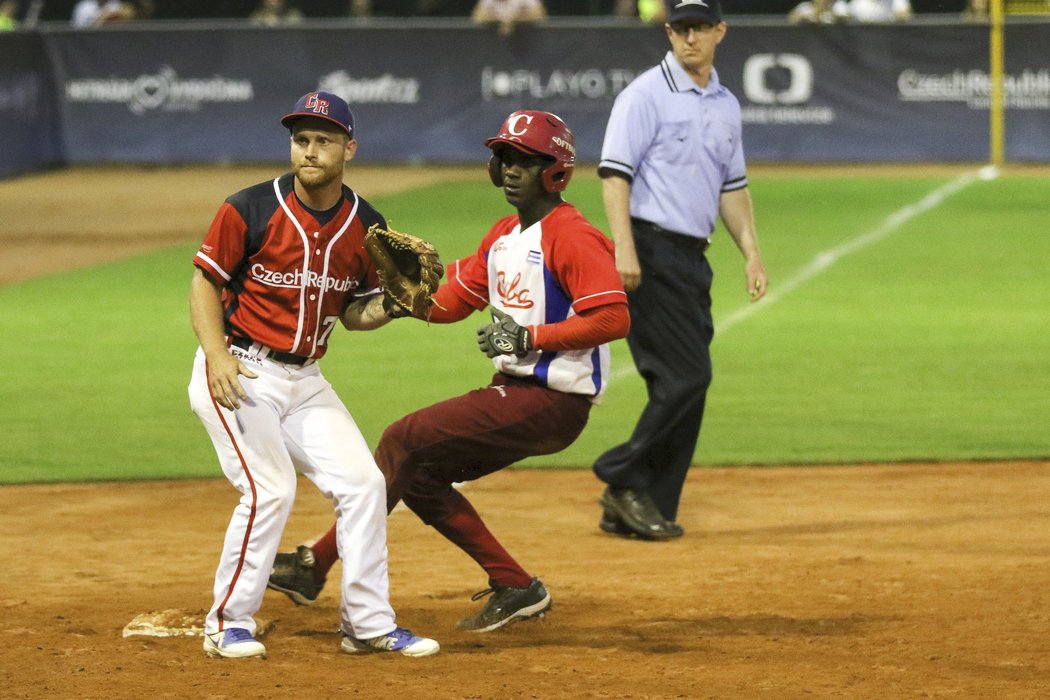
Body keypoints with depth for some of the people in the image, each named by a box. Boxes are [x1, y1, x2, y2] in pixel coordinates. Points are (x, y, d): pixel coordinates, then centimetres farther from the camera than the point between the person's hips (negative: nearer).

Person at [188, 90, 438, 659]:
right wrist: (218, 356, -22)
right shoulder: (250, 211, -14)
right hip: (239, 375, -6)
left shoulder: (366, 227, 1)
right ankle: (227, 625, -4)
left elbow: (353, 313, 10)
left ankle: (368, 624, 10)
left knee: (362, 482, -1)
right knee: (270, 488, -18)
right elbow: (205, 283, -8)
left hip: (305, 381, 6)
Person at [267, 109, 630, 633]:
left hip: (552, 403, -10)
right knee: (419, 475, 8)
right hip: (514, 392, 10)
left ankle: (316, 566, -6)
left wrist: (529, 337, -24)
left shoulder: (572, 237, -14)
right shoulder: (504, 235, 15)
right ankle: (515, 588, 9)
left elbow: (614, 318, -23)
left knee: (404, 440, -12)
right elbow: (458, 296, 16)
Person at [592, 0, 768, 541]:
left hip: (693, 257, 8)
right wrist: (623, 249, -23)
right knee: (686, 375, -14)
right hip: (651, 251, -8)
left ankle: (633, 509, 9)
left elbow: (732, 186, 23)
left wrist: (751, 252, 12)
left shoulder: (726, 106, 17)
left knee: (685, 384, 4)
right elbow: (615, 171, -13)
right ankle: (624, 479, -3)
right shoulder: (646, 94, -6)